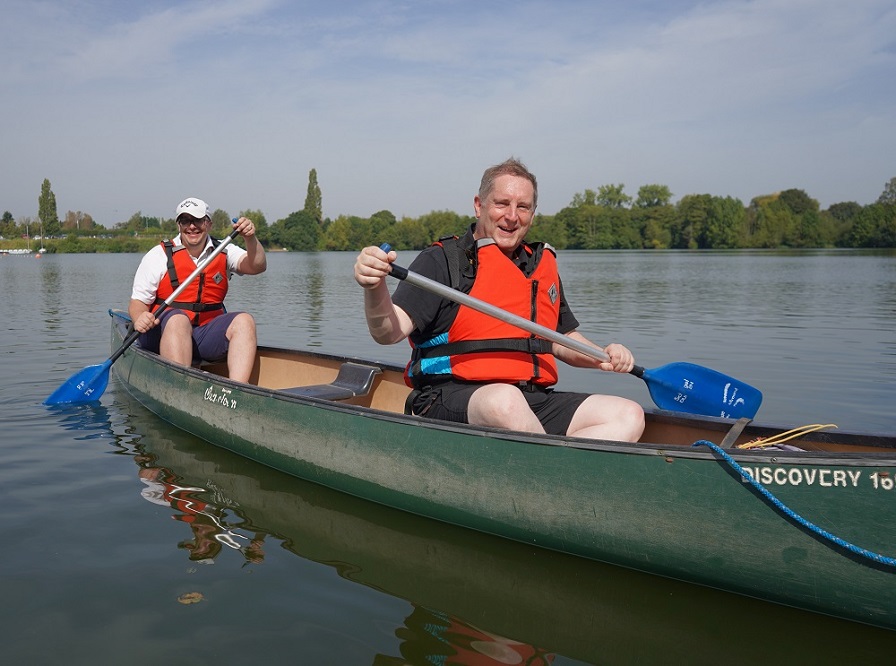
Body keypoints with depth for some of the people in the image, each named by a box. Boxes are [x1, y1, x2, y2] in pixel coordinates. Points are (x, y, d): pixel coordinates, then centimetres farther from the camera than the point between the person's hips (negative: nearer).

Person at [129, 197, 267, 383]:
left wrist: (251, 238, -23)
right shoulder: (159, 255, 3)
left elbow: (257, 266, -4)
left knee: (244, 320, -22)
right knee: (178, 319, -34)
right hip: (164, 333, -3)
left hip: (206, 336, 3)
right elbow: (137, 302, 0)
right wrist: (140, 318, -24)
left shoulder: (224, 252, 11)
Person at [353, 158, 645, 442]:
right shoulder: (442, 260, 1)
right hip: (451, 399, -6)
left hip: (534, 404, 6)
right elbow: (388, 332, -11)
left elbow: (563, 338, 31)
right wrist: (375, 287, -32)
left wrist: (602, 356, 11)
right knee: (504, 400, -39)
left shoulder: (543, 265, 20)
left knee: (628, 416, -14)